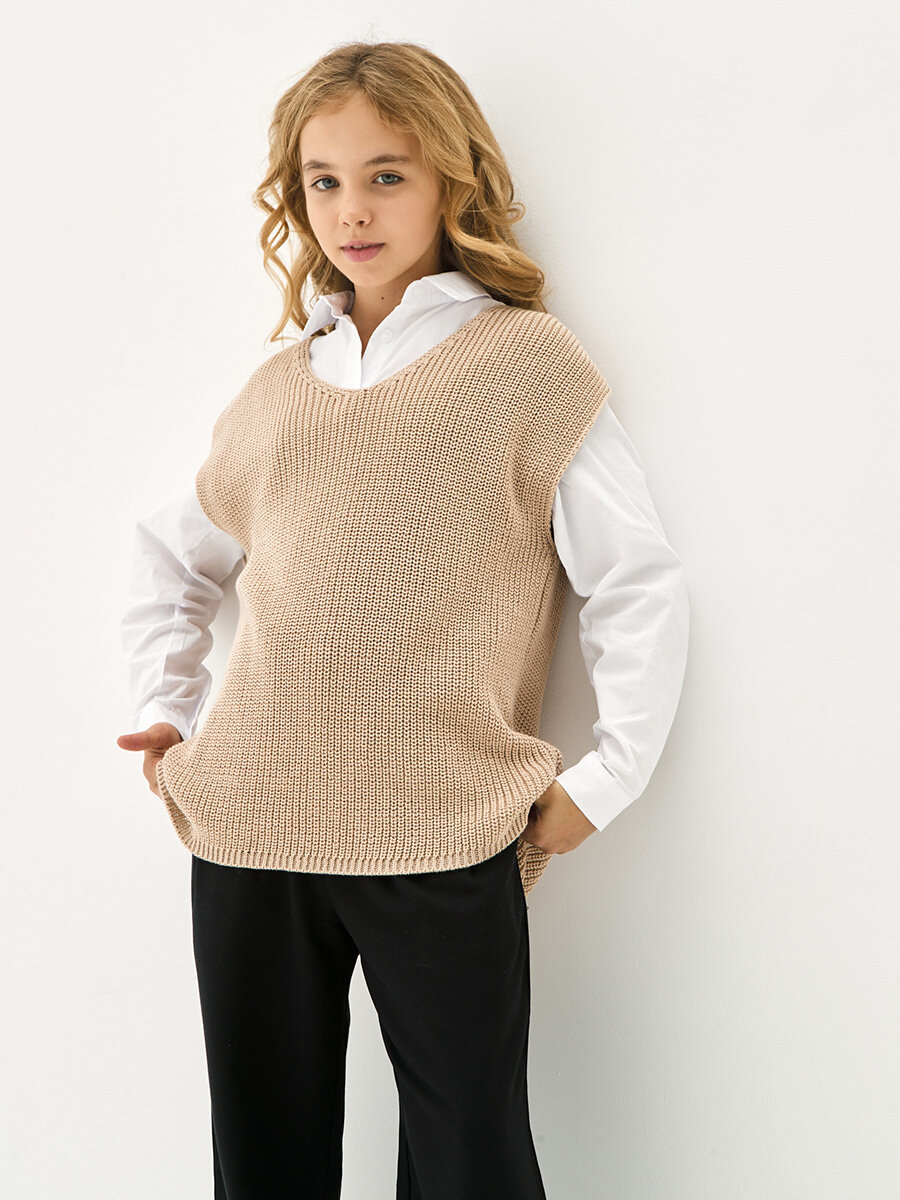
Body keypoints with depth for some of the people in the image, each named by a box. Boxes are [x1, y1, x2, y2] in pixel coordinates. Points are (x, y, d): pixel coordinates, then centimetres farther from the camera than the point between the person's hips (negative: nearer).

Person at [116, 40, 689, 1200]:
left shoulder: (529, 362, -1)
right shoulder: (280, 387, 13)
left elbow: (639, 584, -1)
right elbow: (170, 553, 26)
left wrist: (605, 777, -5)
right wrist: (167, 708, 14)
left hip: (443, 843, -4)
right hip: (248, 832, 5)